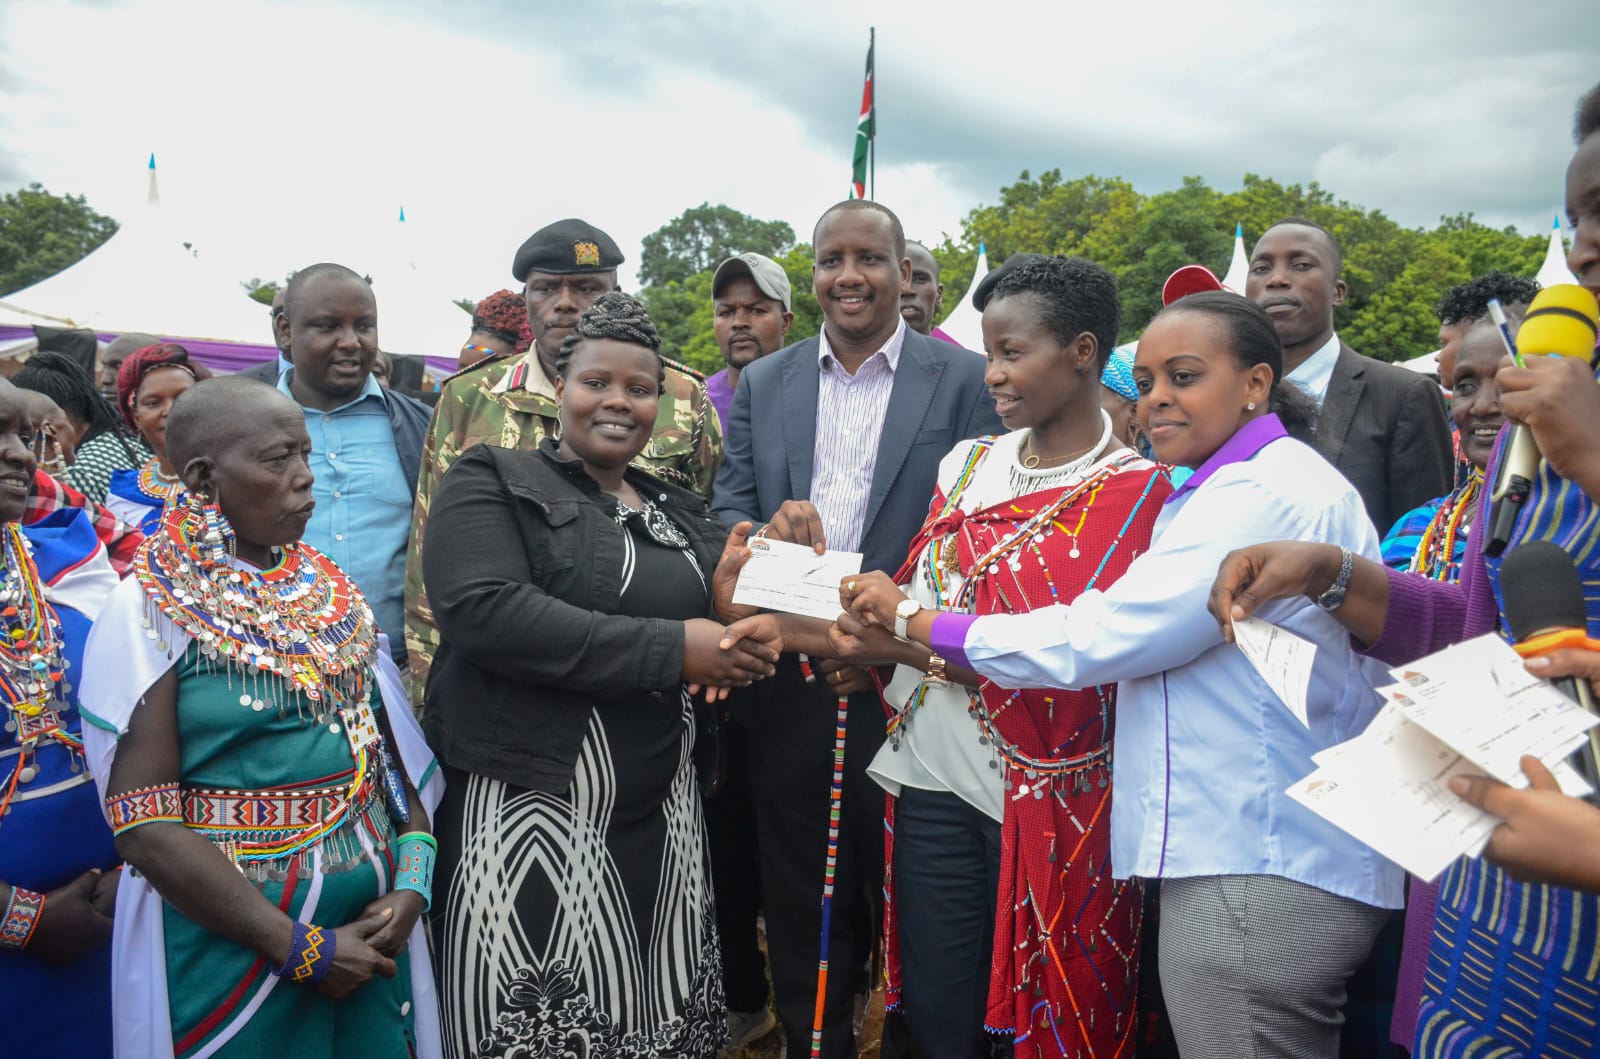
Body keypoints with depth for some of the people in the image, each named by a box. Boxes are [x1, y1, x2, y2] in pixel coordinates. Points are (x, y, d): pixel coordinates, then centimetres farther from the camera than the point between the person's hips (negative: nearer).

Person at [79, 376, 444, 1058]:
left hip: (368, 932, 5)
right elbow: (144, 827, -15)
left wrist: (411, 888, -7)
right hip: (227, 947, -4)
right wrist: (301, 949, -16)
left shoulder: (334, 593, 4)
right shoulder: (148, 613, -10)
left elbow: (399, 752, 7)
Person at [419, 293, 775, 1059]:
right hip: (531, 810, -5)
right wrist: (669, 650, -21)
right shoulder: (492, 481, -3)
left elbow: (720, 621, 18)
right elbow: (482, 610, -20)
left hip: (661, 815, 5)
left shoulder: (679, 509, 14)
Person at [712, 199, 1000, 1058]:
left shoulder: (966, 380, -2)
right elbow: (728, 509, 8)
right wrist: (763, 528, -15)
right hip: (790, 688, 3)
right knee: (799, 909, 15)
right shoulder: (763, 384, 10)